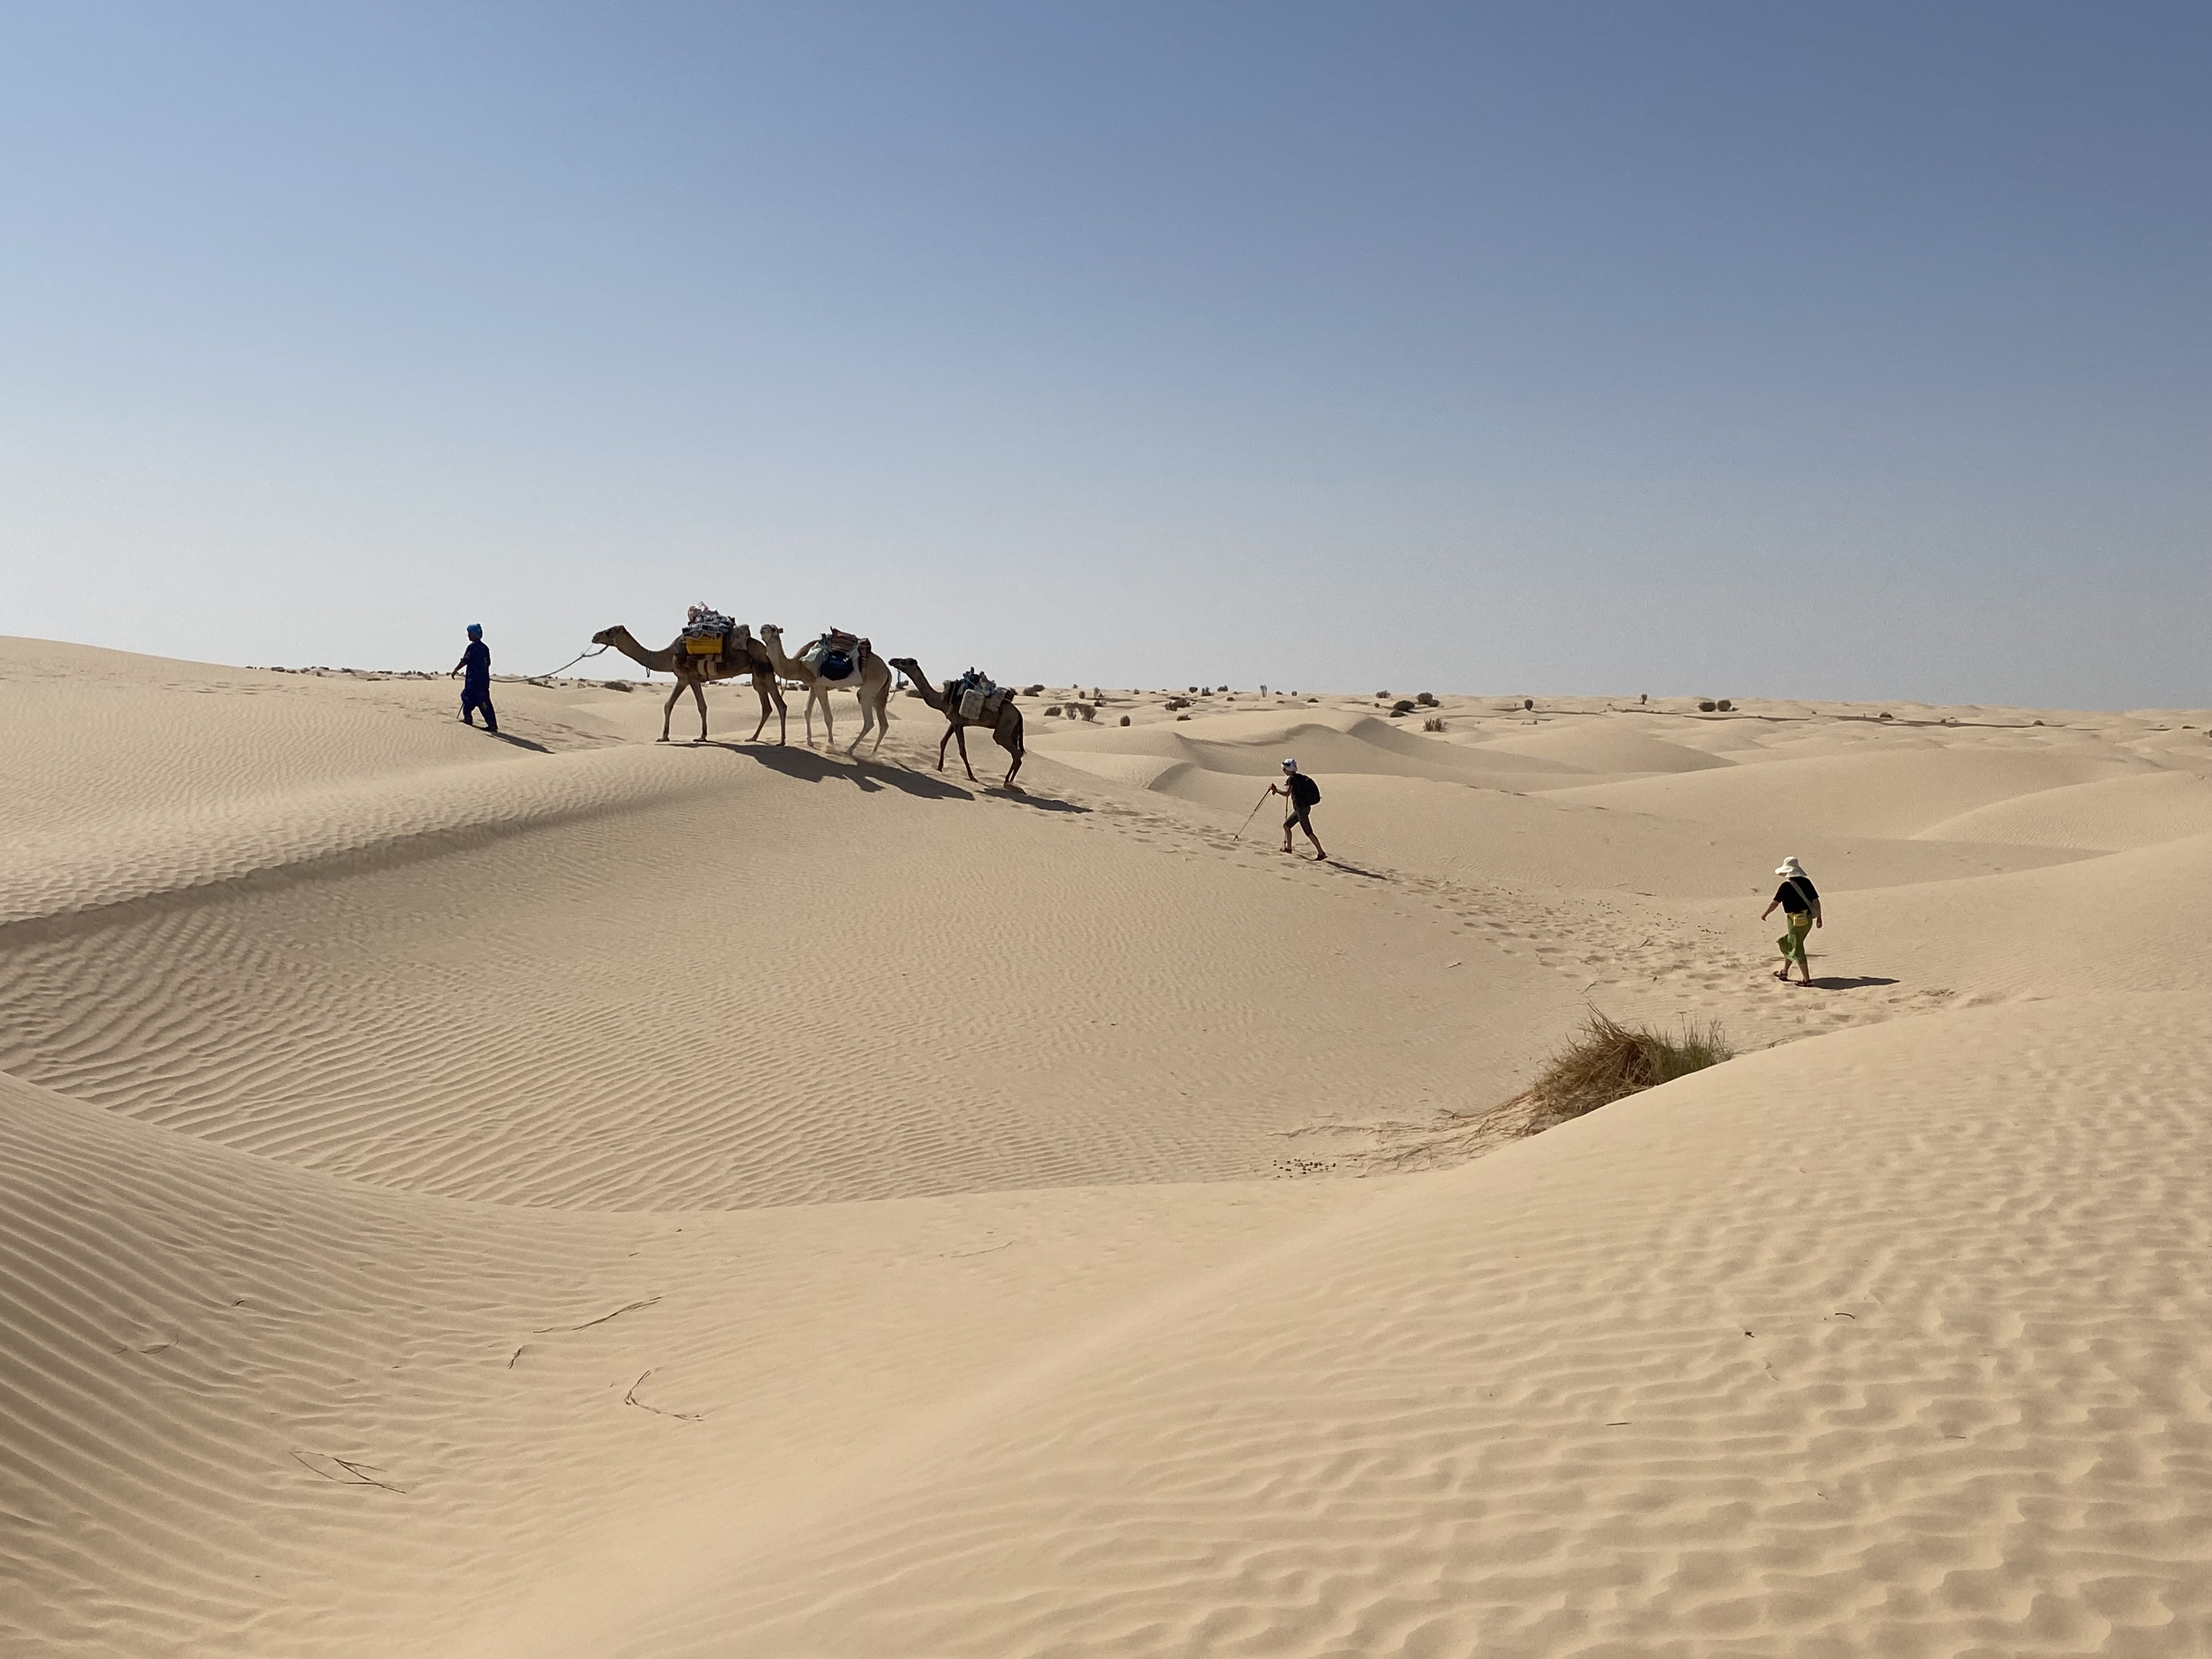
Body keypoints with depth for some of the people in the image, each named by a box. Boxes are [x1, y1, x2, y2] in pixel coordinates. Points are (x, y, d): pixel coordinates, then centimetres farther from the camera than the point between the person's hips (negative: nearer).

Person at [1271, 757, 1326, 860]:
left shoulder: (1292, 779, -15)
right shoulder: (1299, 777, 14)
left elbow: (1287, 794, -24)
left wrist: (1276, 789, -11)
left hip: (1302, 808, -10)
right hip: (1300, 808, 10)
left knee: (1308, 832, -9)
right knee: (1286, 825, 18)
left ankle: (1321, 853, -9)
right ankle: (1288, 848, 25)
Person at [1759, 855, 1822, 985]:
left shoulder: (1786, 886, -14)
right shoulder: (1806, 882, 5)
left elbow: (1774, 903, -9)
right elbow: (1816, 900, 7)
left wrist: (1764, 914, 7)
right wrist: (1819, 917, 16)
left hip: (1796, 921, -8)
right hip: (1808, 920, 8)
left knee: (1797, 950, 0)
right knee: (1787, 944, 22)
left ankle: (1807, 980, -1)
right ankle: (1784, 973, 29)